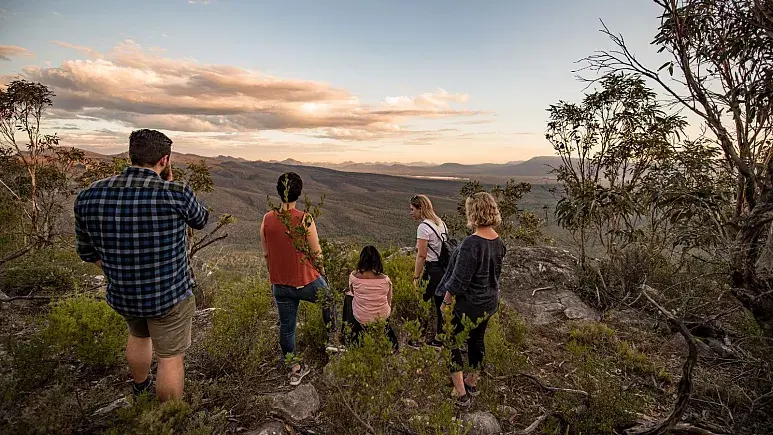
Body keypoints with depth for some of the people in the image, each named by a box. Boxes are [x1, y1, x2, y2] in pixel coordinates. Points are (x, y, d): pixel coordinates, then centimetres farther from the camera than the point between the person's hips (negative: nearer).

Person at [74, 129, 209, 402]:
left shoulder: (89, 196, -9)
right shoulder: (177, 194, -24)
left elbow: (88, 252, 4)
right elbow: (201, 221, -1)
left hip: (120, 295, 6)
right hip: (170, 296, -5)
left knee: (138, 336, 33)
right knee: (170, 358, 12)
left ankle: (140, 389, 57)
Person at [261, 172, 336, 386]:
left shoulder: (267, 219, -5)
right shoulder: (305, 220, -18)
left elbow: (266, 253, 5)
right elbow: (316, 252, -12)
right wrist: (321, 270, 9)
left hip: (280, 285, 4)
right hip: (307, 281, -3)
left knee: (286, 326, 17)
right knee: (328, 300, 27)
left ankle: (294, 369, 32)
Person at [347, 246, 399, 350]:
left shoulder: (353, 276, -17)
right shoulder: (385, 279, -17)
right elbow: (389, 303, -5)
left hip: (361, 319, -1)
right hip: (382, 318, 1)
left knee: (349, 297, 28)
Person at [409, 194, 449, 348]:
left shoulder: (423, 227, -16)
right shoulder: (441, 224, 10)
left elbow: (421, 256, -17)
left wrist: (416, 277, -11)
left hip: (432, 270, -9)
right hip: (445, 269, 9)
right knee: (440, 304, 17)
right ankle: (439, 338, 28)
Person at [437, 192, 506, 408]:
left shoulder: (471, 243, -29)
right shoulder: (498, 241, -4)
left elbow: (459, 280, -24)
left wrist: (446, 301, -10)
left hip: (468, 304, -8)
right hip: (490, 301, 8)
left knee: (451, 341, 10)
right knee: (477, 338, 23)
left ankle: (461, 393, 15)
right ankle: (472, 382, 42)